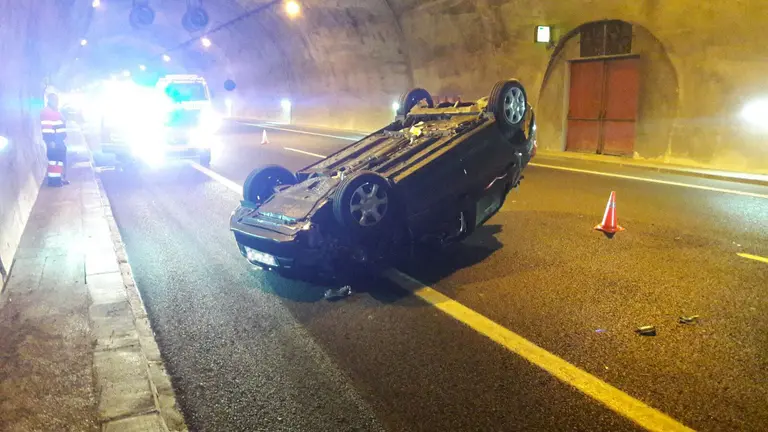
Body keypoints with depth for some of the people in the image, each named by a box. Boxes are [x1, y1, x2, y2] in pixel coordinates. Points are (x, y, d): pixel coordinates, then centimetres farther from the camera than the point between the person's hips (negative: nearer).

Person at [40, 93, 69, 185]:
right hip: (53, 142, -10)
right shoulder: (46, 112, -14)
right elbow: (46, 129, -20)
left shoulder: (56, 112, 19)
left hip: (60, 141, 10)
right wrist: (50, 141, -24)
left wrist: (64, 139, 24)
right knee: (54, 160, -9)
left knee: (62, 160, 12)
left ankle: (62, 178, 19)